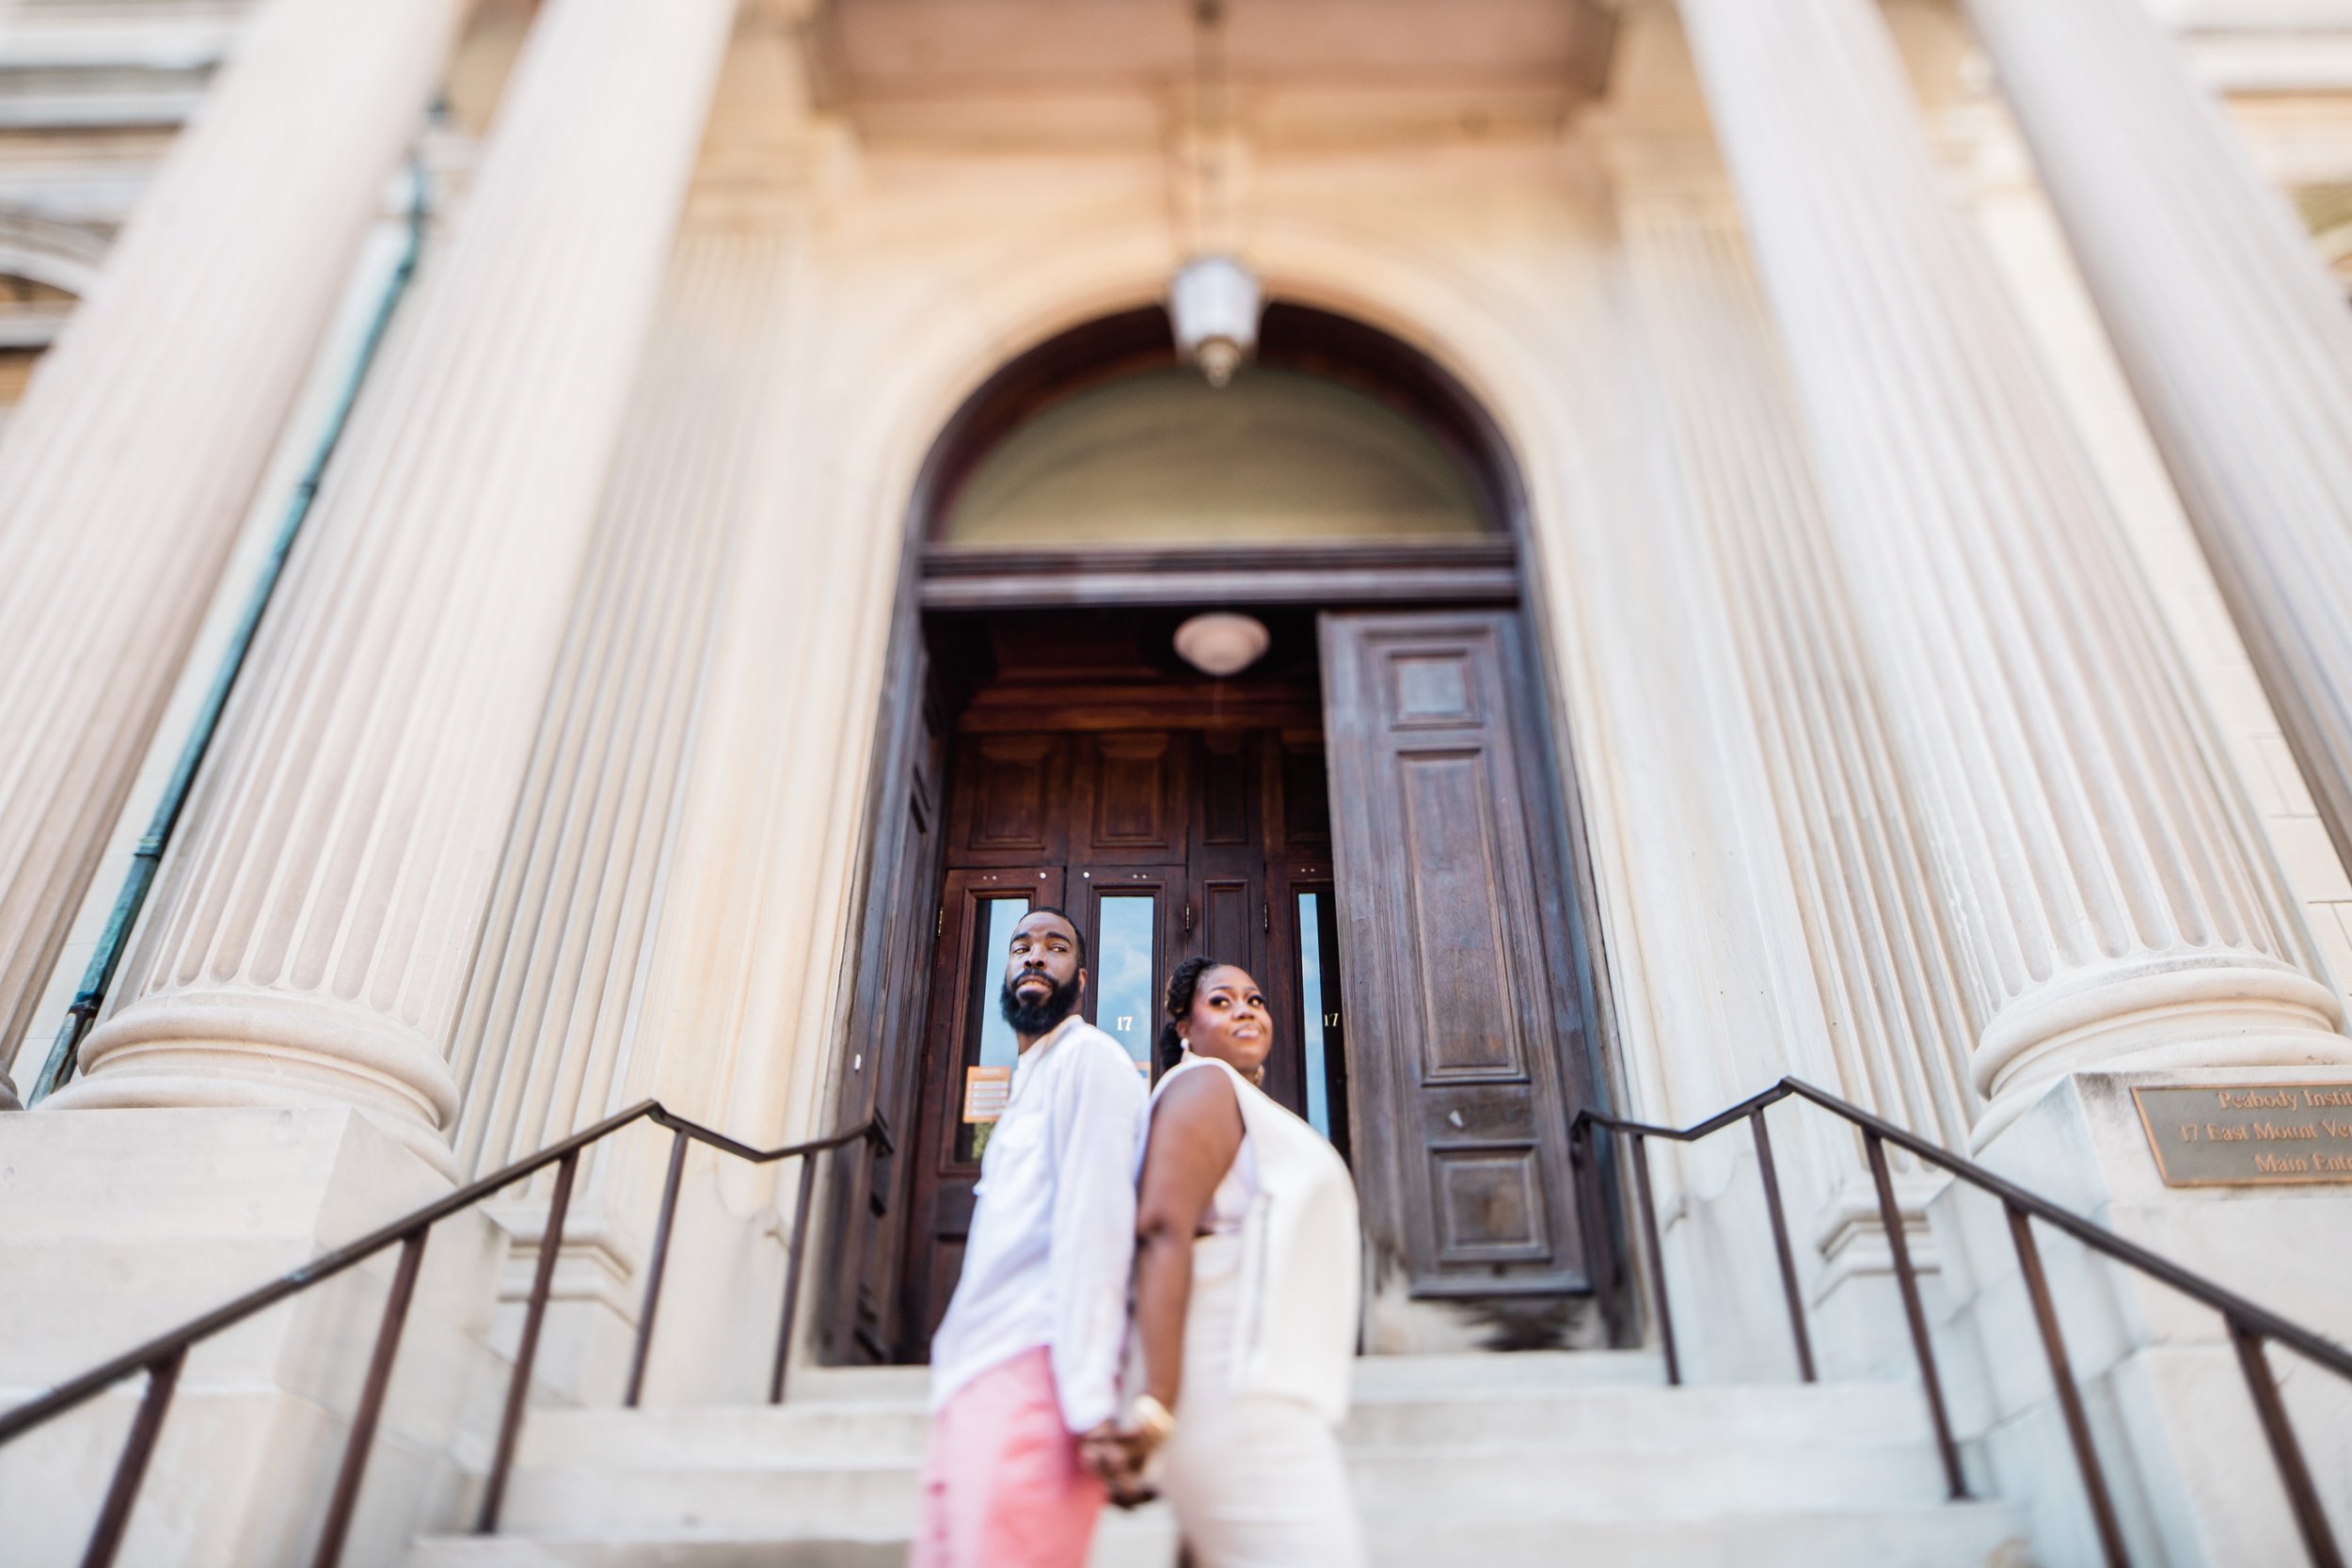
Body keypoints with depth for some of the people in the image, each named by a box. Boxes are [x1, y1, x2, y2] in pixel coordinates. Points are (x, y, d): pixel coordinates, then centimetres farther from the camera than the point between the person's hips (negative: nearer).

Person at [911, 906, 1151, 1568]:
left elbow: (1095, 1220, -14)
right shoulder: (1027, 1084, 28)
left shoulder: (1087, 1056, -2)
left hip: (1033, 1370, -9)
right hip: (974, 1387, 9)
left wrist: (1090, 1403, -22)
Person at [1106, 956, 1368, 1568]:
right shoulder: (1205, 1086, -2)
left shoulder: (1250, 1106, 27)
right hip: (1240, 1398, -10)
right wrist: (1154, 1403, -26)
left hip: (1271, 1398, 10)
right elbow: (1163, 1231, -17)